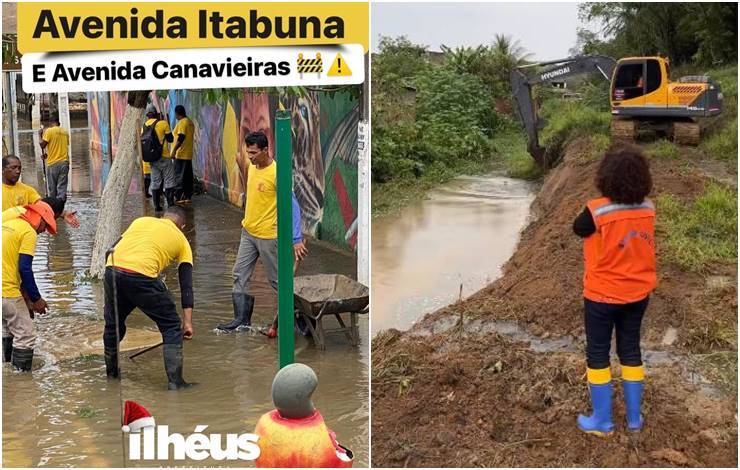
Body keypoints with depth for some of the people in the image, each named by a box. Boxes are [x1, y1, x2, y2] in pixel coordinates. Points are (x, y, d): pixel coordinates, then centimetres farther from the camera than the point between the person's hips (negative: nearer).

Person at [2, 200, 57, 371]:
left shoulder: (8, 224, 18)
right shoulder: (29, 232, -9)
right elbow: (24, 268, -16)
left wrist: (25, 294, 21)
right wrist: (37, 299, -8)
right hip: (7, 291, -9)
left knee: (7, 330, 24)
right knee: (26, 335, 0)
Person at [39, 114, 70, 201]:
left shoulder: (49, 131, -6)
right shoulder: (65, 132, 9)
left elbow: (42, 145, -8)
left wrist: (41, 134, 8)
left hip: (53, 163, -4)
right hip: (64, 162, 4)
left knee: (51, 188, 6)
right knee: (62, 187, 2)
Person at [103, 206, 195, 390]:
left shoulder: (141, 221, 28)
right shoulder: (181, 240, 20)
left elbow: (112, 250, 22)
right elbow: (186, 284, 14)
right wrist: (188, 321, 12)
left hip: (112, 270, 4)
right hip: (142, 276, -4)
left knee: (113, 323, 27)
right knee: (172, 327, 13)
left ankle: (111, 372, 44)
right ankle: (175, 382, 9)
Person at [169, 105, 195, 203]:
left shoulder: (182, 122, -13)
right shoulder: (190, 122, 15)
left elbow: (181, 138, -22)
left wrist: (174, 150, -22)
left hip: (181, 154, -9)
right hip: (189, 154, 9)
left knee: (179, 176, -6)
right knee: (188, 176, 9)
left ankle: (179, 197, -7)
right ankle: (188, 196, 12)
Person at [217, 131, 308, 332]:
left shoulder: (276, 173, -21)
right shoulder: (252, 167, 4)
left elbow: (292, 206, -23)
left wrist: (297, 239, -27)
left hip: (267, 235, -8)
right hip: (248, 232, 8)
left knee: (277, 279, 4)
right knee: (240, 275, 8)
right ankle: (242, 319, 16)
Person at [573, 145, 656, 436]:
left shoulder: (597, 211, -24)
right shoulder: (648, 209, -8)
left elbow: (577, 229, -5)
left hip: (603, 295, -4)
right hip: (638, 293, 5)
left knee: (598, 354, 11)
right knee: (630, 350, 18)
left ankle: (602, 421, 20)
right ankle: (634, 417, 28)